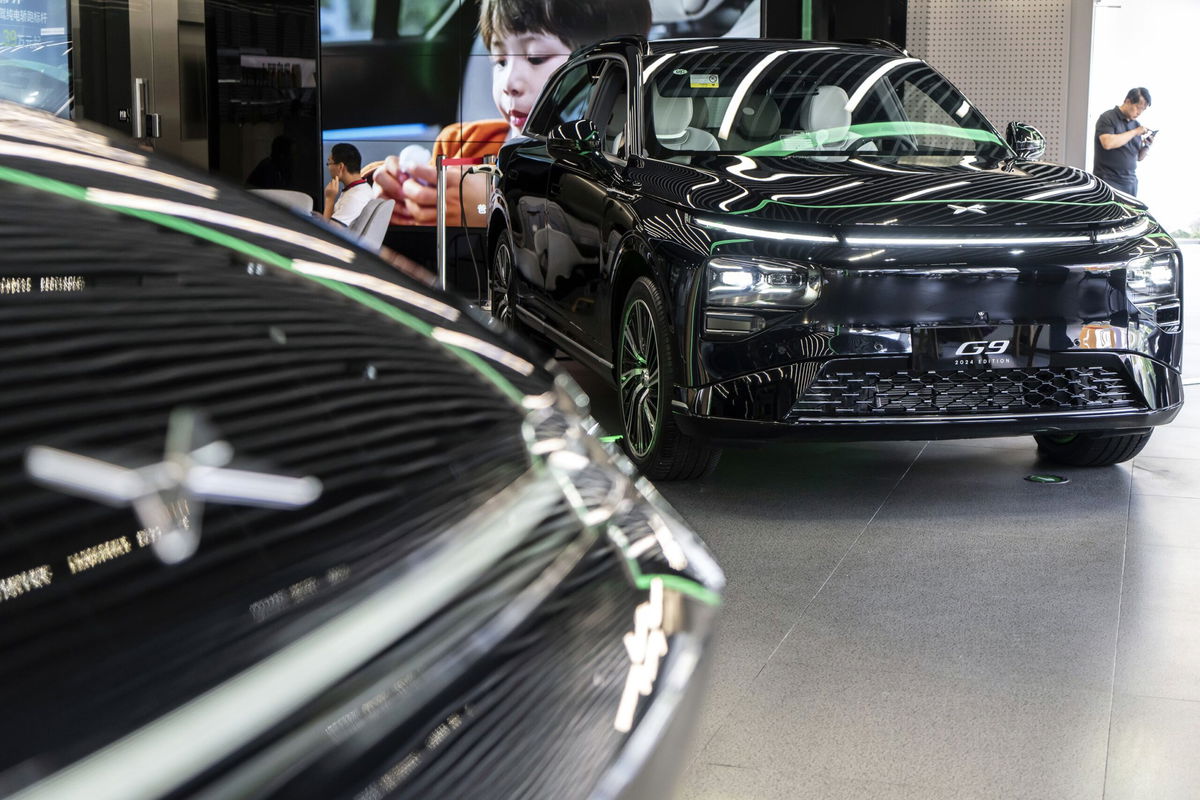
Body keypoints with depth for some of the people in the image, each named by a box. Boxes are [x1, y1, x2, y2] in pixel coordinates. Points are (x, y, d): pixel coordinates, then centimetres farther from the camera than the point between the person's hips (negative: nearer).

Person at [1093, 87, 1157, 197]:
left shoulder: (1136, 124, 14)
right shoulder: (1108, 118, -4)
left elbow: (1139, 157, 20)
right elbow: (1108, 143, -22)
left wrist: (1147, 146, -2)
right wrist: (1135, 132, -14)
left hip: (1130, 182, 6)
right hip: (1109, 181, -6)